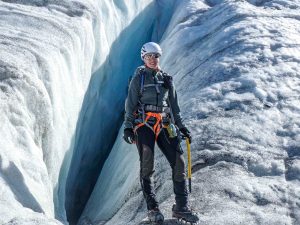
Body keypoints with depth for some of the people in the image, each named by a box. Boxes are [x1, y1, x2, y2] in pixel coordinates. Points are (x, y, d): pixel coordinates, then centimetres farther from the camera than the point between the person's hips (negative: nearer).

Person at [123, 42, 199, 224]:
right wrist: (128, 127, -9)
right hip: (144, 125, -4)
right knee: (147, 166, -10)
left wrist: (181, 126, 15)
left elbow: (174, 106, 20)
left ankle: (181, 207, -2)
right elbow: (130, 104, 0)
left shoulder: (167, 79, 15)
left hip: (164, 125, 4)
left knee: (179, 162, -7)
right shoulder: (139, 78, 3)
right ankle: (153, 208, -1)